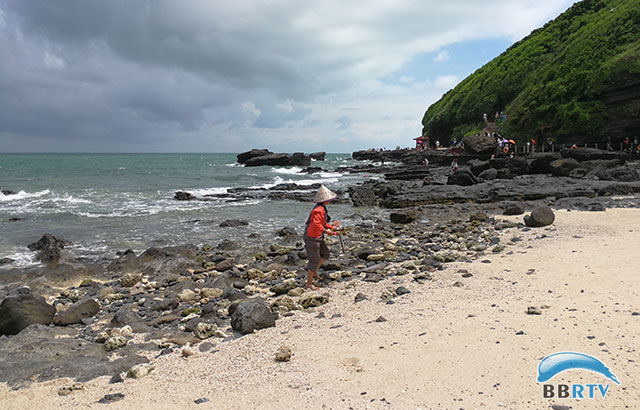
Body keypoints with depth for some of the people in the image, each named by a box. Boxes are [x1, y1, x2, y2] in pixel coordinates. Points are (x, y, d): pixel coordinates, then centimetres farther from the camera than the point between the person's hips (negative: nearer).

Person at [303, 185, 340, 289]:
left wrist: (331, 226, 10)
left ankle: (313, 271, 32)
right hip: (312, 238, -10)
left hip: (318, 237, 10)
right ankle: (309, 283, 10)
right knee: (314, 260, -2)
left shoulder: (322, 208, 12)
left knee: (326, 254, 19)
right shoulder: (318, 210, -21)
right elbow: (316, 224, -30)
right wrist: (326, 231, -24)